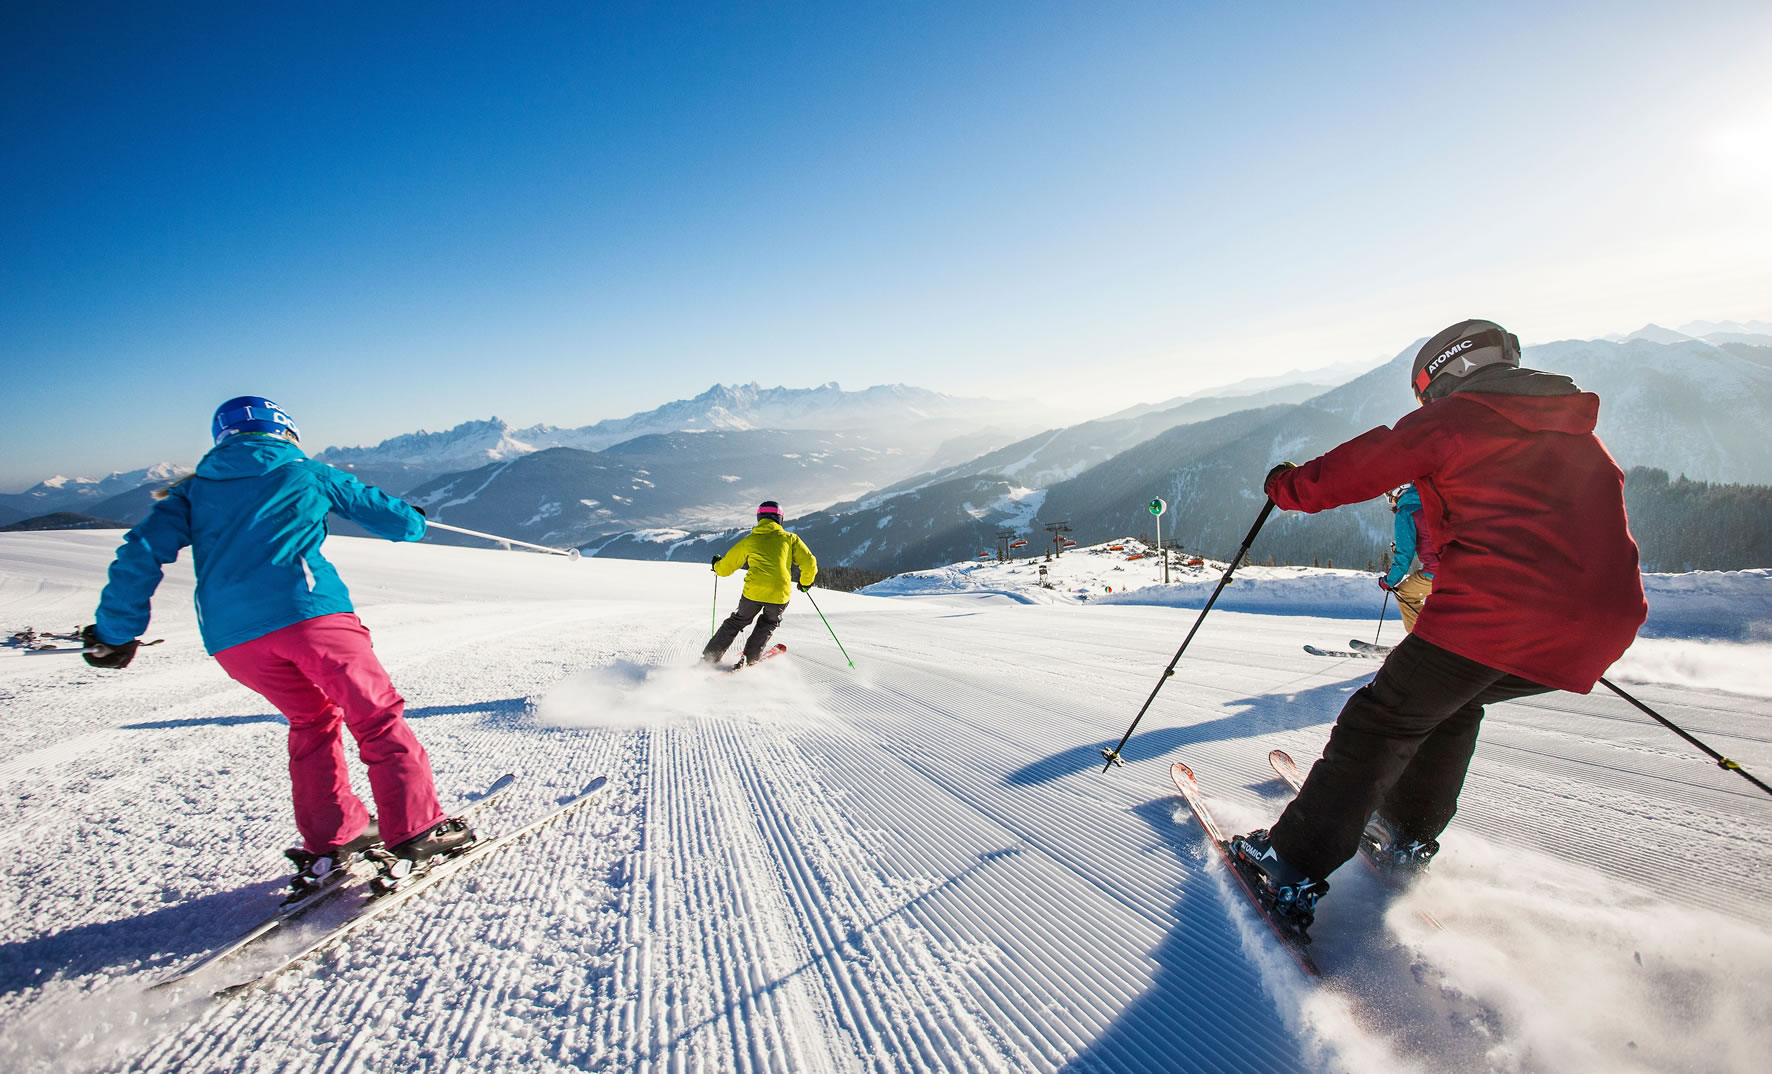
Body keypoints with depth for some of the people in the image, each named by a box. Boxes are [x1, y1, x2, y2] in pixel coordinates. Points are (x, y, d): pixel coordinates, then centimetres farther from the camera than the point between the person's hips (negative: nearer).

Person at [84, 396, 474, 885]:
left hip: (230, 639, 5)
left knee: (312, 718, 22)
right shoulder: (308, 473, 16)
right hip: (308, 611, -4)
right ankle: (416, 830, 0)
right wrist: (413, 521, 42)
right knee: (378, 717, 3)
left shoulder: (195, 489, 23)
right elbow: (398, 521, 18)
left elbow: (143, 552, 11)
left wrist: (115, 633, 17)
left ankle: (329, 838, 21)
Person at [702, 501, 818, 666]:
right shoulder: (790, 538, 12)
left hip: (753, 592, 1)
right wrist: (805, 583, 26)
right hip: (780, 594, -1)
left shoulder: (749, 540, 14)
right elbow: (809, 563, 6)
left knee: (737, 621, 23)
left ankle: (709, 658, 24)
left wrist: (717, 565, 44)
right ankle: (751, 657, 23)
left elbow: (725, 569, 20)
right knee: (769, 623, 29)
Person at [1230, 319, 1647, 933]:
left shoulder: (1453, 419, 3)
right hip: (1592, 638, 7)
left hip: (1487, 617, -7)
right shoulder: (1582, 438, 23)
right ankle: (1408, 834, 35)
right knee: (1455, 701, 30)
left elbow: (1357, 467, 4)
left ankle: (1296, 869, 3)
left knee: (1380, 722, 2)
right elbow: (1599, 531, 31)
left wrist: (1287, 486, 21)